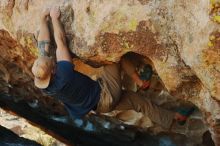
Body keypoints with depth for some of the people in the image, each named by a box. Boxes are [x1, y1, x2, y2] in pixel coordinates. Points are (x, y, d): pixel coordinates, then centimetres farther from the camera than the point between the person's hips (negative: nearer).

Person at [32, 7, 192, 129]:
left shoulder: (42, 84, -13)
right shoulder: (63, 75, -35)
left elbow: (43, 45, -4)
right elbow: (61, 42, -24)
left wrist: (43, 20, 0)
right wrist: (54, 18, -11)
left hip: (100, 105, 8)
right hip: (107, 95, -7)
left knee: (138, 100, 21)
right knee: (116, 55, 4)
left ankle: (173, 118, 31)